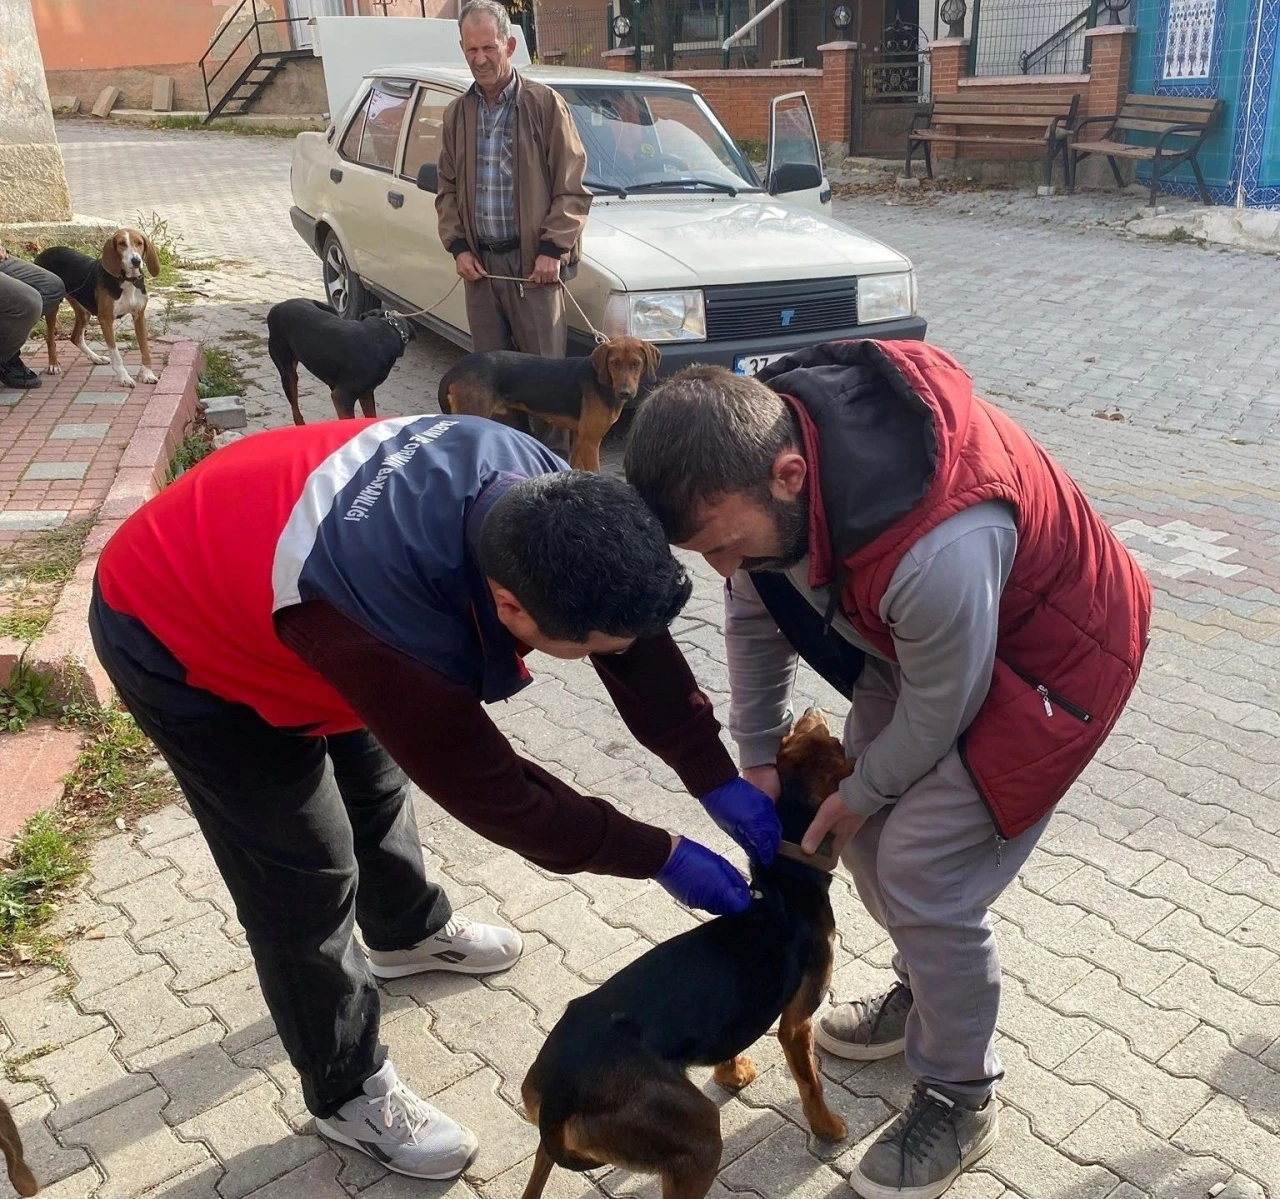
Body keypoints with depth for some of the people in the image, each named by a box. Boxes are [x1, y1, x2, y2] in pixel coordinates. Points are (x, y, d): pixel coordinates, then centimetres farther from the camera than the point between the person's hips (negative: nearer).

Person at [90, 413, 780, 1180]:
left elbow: (636, 632, -13)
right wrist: (663, 857, -21)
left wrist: (718, 781, -15)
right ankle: (349, 1093, 24)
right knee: (307, 884, 0)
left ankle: (408, 933, 53)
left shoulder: (533, 489, -27)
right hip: (173, 638, -7)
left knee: (376, 775, 24)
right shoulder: (389, 621, -45)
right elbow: (489, 790, -30)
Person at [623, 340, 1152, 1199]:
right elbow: (755, 613, -4)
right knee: (868, 832, 13)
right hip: (910, 634, 8)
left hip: (1043, 659, -7)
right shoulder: (757, 438, -21)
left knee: (923, 874, -9)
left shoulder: (937, 550, -45)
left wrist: (863, 792, -8)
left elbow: (940, 707, -25)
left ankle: (960, 1102, 16)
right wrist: (757, 755, 0)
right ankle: (929, 993, 41)